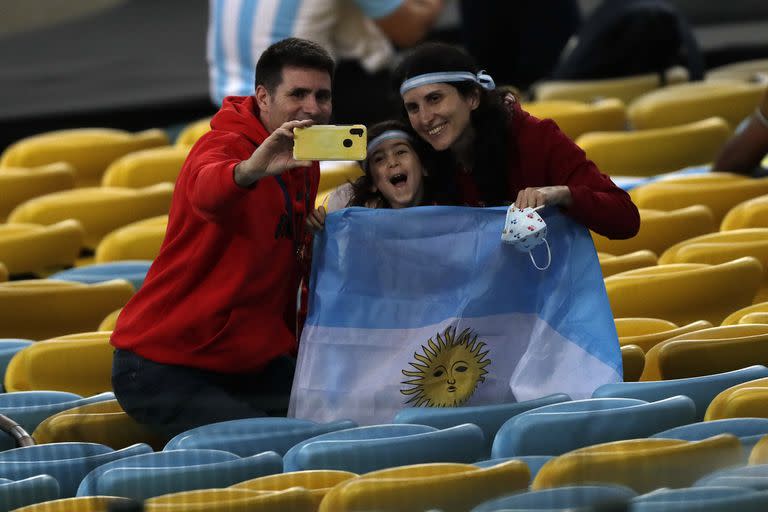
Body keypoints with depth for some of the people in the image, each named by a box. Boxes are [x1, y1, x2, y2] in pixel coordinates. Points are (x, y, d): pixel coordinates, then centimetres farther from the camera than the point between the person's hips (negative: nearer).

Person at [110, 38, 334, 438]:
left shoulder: (305, 164, 9)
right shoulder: (224, 145, -18)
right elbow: (208, 193, -44)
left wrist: (291, 346, 10)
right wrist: (251, 170, -66)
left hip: (253, 365, 9)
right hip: (165, 370, -8)